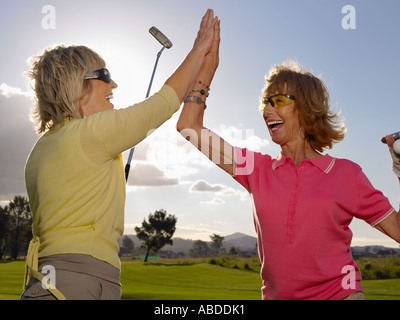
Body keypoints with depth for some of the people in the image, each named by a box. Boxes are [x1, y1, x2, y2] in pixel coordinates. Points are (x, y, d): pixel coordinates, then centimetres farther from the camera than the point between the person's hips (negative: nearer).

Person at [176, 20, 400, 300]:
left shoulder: (346, 174, -2)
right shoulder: (259, 169, 2)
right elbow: (189, 128, 1)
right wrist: (207, 67, 1)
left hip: (339, 292, -2)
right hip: (276, 295, 2)